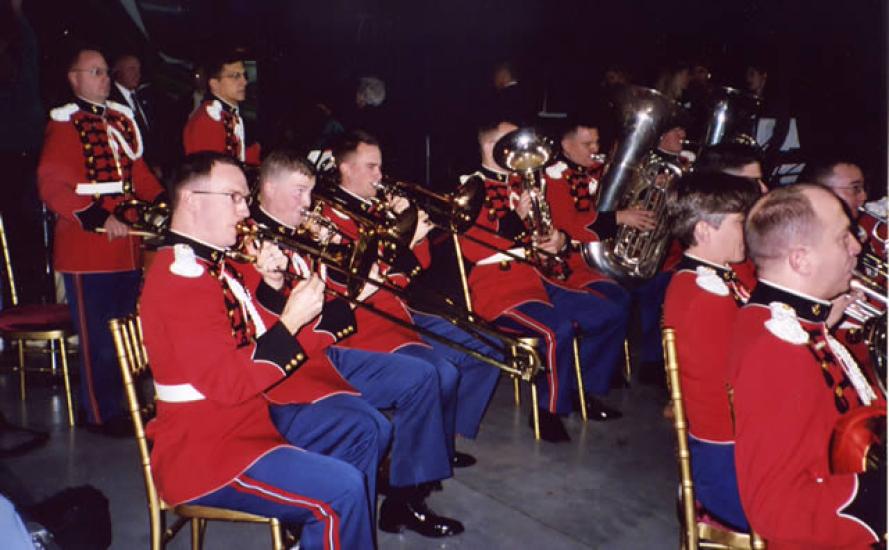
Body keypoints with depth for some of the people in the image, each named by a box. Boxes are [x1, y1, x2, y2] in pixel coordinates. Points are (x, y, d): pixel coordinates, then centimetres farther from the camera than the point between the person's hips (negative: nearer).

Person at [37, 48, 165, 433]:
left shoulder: (120, 119, 15)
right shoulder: (64, 124, -7)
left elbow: (137, 171, 19)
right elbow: (50, 185, -15)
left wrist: (164, 200, 1)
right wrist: (97, 218, -24)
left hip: (127, 247, 7)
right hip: (87, 248, -7)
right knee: (97, 336, 1)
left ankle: (124, 402, 29)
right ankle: (100, 412, 14)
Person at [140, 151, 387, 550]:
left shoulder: (216, 262, 10)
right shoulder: (180, 275, -21)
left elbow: (251, 334, 15)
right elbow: (228, 384, -27)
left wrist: (267, 284, 0)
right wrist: (291, 321, -24)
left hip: (252, 413, 11)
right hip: (203, 449, -11)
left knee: (366, 429, 14)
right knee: (342, 489, -26)